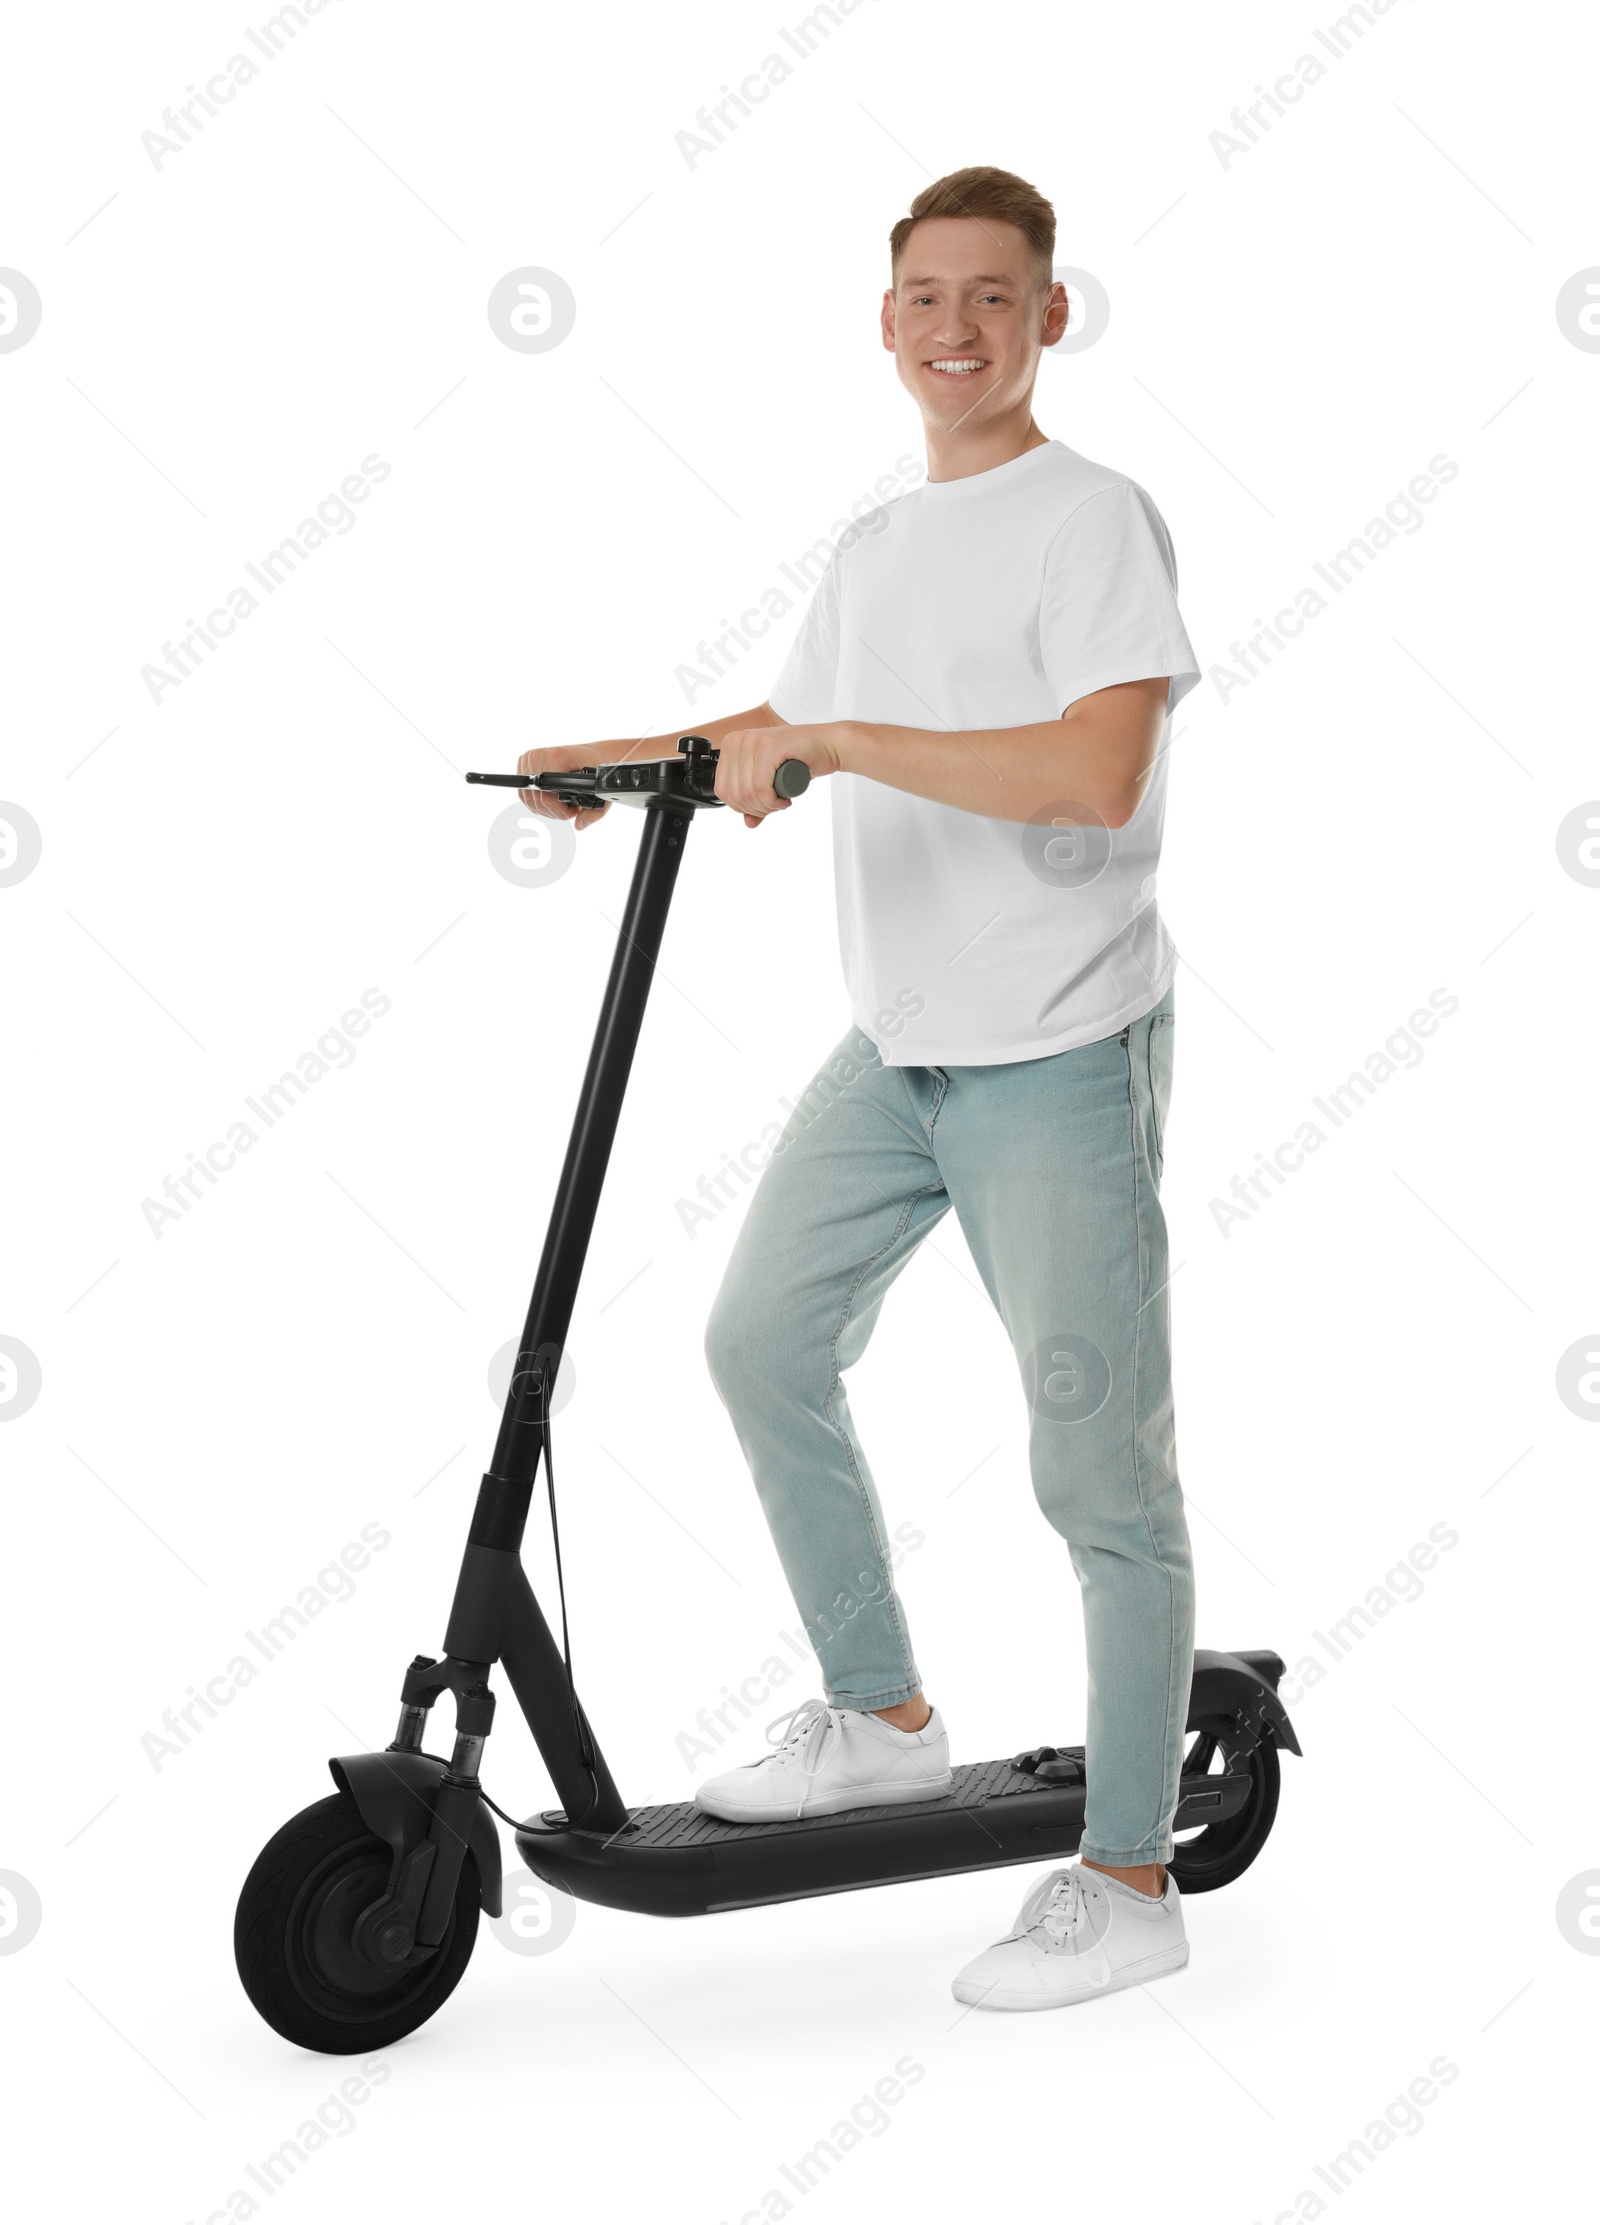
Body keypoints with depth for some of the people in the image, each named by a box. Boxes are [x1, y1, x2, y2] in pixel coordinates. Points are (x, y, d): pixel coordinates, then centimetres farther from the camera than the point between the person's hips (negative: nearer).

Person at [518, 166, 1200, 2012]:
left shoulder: (1093, 519, -11)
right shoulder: (878, 546, 15)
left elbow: (1096, 772, -27)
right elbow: (786, 727, 33)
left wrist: (839, 741, -24)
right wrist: (622, 759, 19)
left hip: (1059, 1054, -9)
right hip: (895, 1046, 9)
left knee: (1098, 1460, -4)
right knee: (762, 1342, 14)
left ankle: (1128, 1880, 7)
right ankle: (882, 1719, 29)